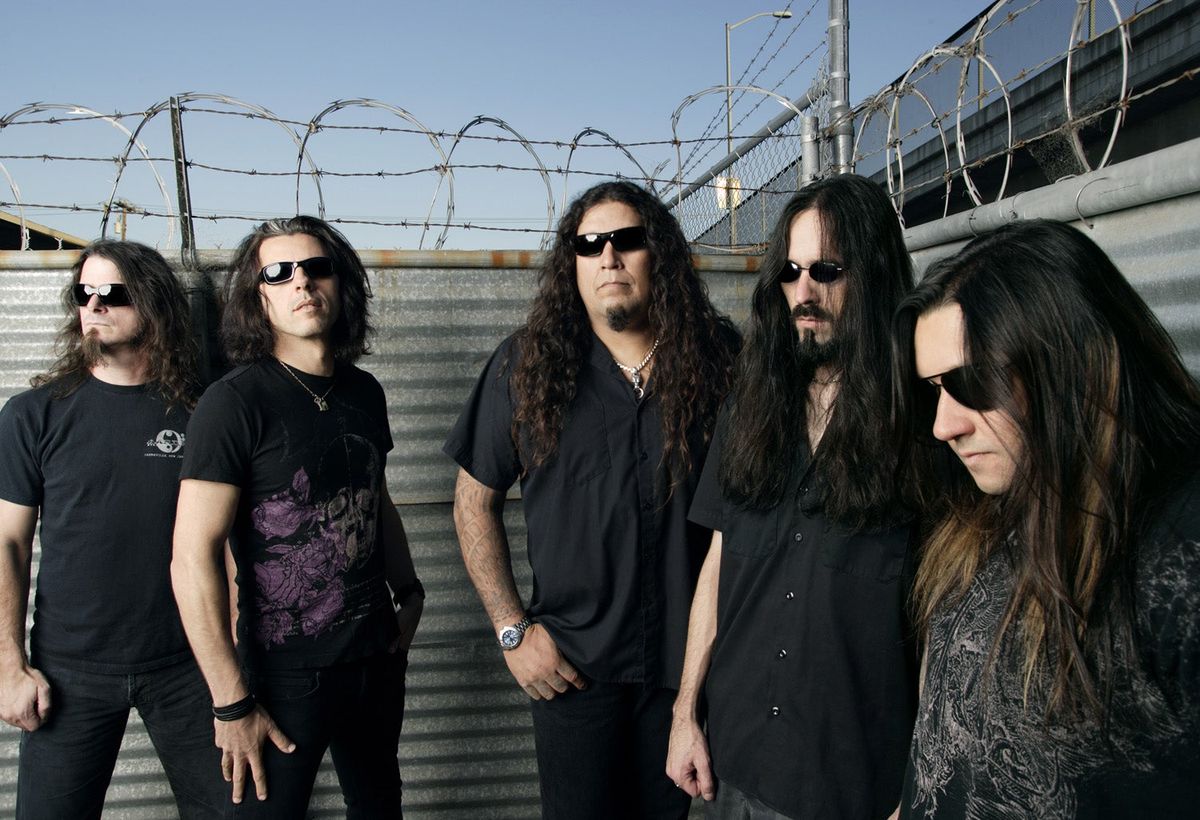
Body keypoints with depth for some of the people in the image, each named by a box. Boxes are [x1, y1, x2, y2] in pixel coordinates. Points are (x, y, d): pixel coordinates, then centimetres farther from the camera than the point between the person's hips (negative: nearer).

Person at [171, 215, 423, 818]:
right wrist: (232, 702, -18)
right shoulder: (235, 402, -16)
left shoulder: (364, 393, 4)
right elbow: (192, 560, -19)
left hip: (378, 655, 6)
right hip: (285, 671, -6)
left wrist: (409, 592, 14)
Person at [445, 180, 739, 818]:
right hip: (572, 664, 0)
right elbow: (475, 500, 1)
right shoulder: (527, 365, -5)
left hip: (691, 658, 1)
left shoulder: (719, 359, -4)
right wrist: (512, 629, -5)